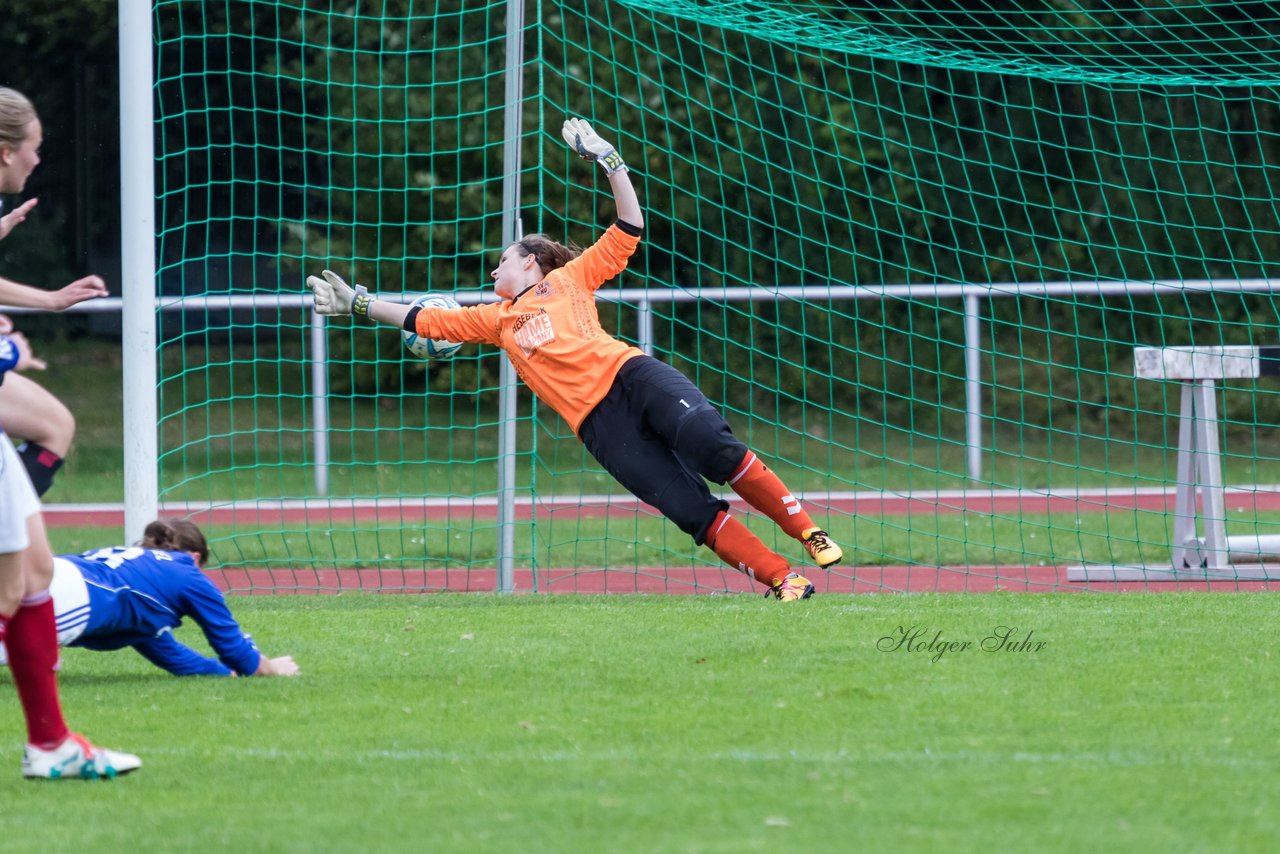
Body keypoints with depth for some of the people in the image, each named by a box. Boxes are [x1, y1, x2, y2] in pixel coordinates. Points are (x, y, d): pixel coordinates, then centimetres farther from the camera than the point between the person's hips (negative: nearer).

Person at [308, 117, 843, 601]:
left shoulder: (569, 278, 20)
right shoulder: (496, 318, 27)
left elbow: (628, 231, 15)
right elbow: (423, 320, 31)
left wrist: (610, 162, 9)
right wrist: (356, 303, 32)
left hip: (629, 375, -1)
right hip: (596, 420, 1)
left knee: (711, 444, -27)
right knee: (691, 510, -16)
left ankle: (807, 532, -20)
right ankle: (783, 580, -20)